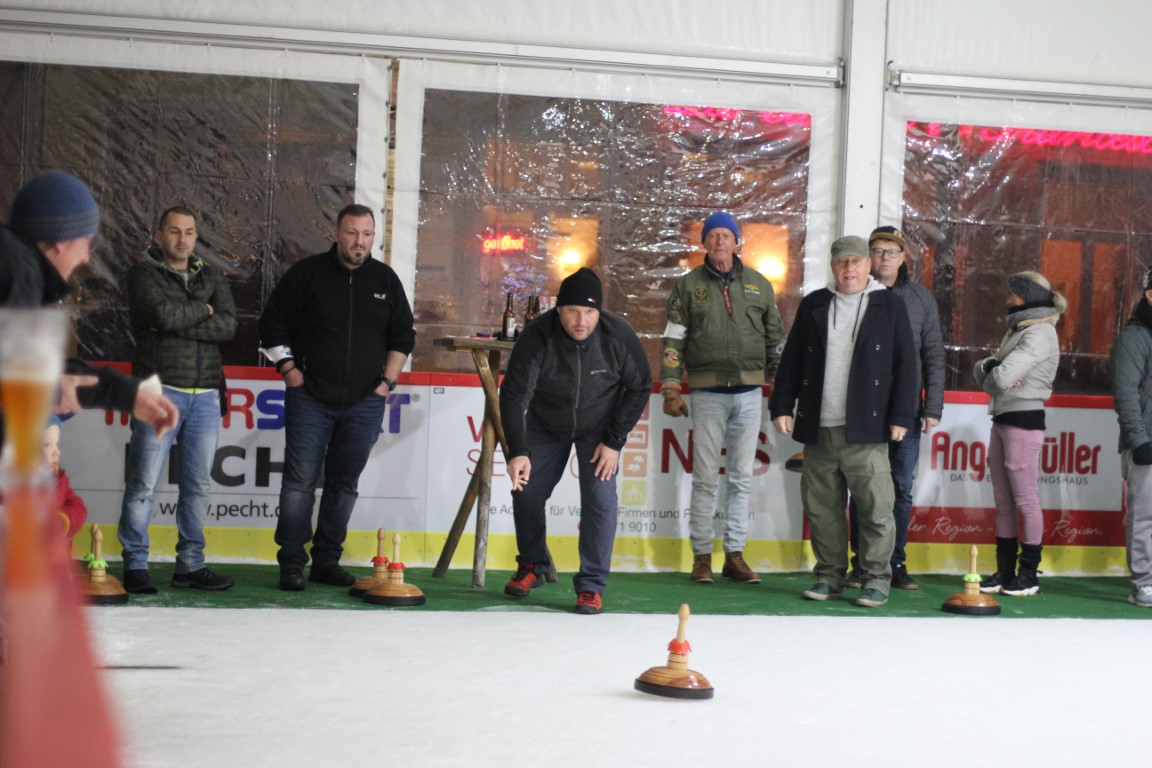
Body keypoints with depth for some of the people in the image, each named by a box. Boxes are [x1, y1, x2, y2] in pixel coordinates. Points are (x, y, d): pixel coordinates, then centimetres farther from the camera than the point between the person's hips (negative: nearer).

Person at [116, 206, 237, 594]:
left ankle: (190, 563, 14)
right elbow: (164, 314, -16)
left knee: (198, 485, 6)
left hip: (205, 395, 4)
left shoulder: (212, 277, 15)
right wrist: (203, 310, 0)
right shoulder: (144, 273, 3)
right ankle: (135, 565, 5)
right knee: (144, 483, -4)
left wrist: (179, 324, -11)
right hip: (160, 390, -4)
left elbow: (228, 325, -2)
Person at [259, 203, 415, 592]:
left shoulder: (386, 279, 8)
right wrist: (289, 370, -3)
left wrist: (387, 381, 6)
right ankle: (291, 564, 4)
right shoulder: (306, 273, 0)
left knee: (344, 484, 7)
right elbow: (272, 325, 4)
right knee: (300, 482, -4)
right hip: (310, 399, -3)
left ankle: (327, 561, 17)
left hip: (364, 403, 3)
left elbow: (403, 335, 16)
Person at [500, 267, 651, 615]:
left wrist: (614, 441, -15)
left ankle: (591, 586, -1)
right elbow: (514, 394, -31)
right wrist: (518, 451, -43)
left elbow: (640, 387, -12)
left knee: (600, 498, -13)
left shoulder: (619, 334, -26)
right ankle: (532, 566, 29)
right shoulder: (536, 336, -30)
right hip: (545, 425, 1)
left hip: (598, 427, -1)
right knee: (526, 492, 3)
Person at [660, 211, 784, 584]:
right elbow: (673, 340, 2)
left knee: (741, 478, 6)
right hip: (708, 394, -2)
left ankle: (735, 555, 13)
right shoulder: (689, 285, 4)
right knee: (705, 479, 0)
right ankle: (702, 556, 8)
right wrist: (671, 389, -5)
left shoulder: (759, 284, 10)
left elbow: (775, 338, 14)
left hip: (749, 394, 2)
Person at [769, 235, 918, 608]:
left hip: (866, 430, -3)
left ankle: (876, 580, 7)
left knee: (875, 507, -3)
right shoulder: (813, 305, 13)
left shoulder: (890, 305, 6)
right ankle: (829, 575, 18)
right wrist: (782, 406, 7)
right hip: (818, 428, 3)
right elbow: (791, 360, 15)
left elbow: (905, 365, 3)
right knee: (822, 507, 7)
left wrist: (901, 417, -3)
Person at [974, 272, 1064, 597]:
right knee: (1003, 501, 10)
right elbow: (982, 369, 12)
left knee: (1025, 500, -2)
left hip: (1023, 421, -9)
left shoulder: (1039, 334, -12)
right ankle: (1005, 571, 16)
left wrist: (991, 375, 0)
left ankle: (1029, 574, 5)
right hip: (1001, 420, 9)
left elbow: (1001, 378, -22)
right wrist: (989, 368, -10)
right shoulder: (1017, 330, 18)